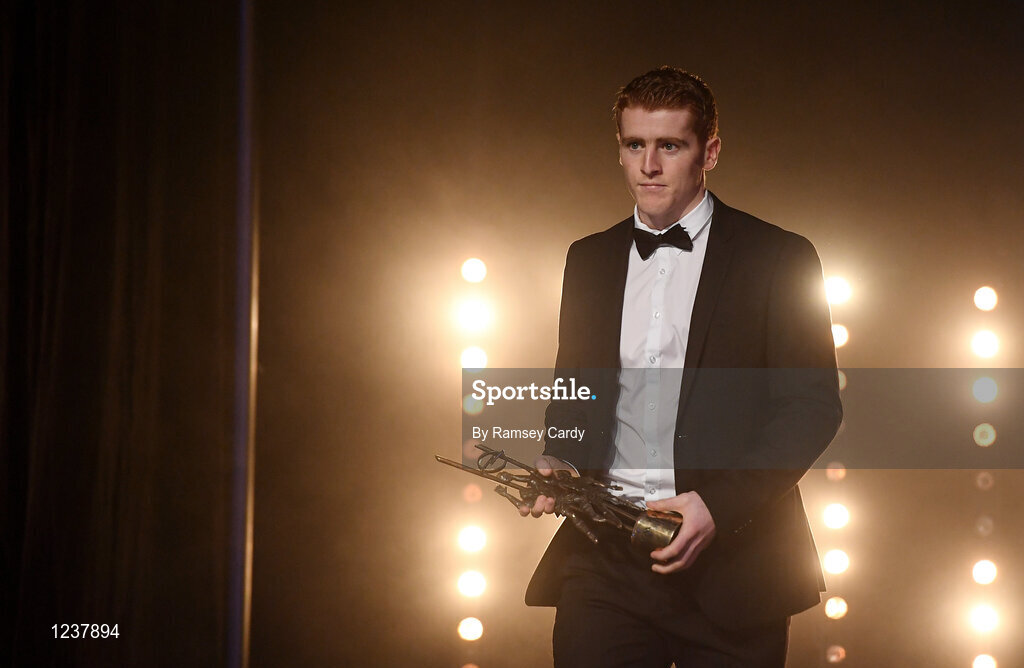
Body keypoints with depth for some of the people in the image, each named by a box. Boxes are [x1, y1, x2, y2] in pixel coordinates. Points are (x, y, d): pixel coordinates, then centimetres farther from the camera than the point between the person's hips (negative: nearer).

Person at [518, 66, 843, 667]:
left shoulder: (779, 259, -1)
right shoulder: (589, 260, 13)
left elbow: (814, 406, -5)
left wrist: (720, 503, -16)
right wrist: (560, 460, 0)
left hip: (729, 561, -3)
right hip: (604, 561, 3)